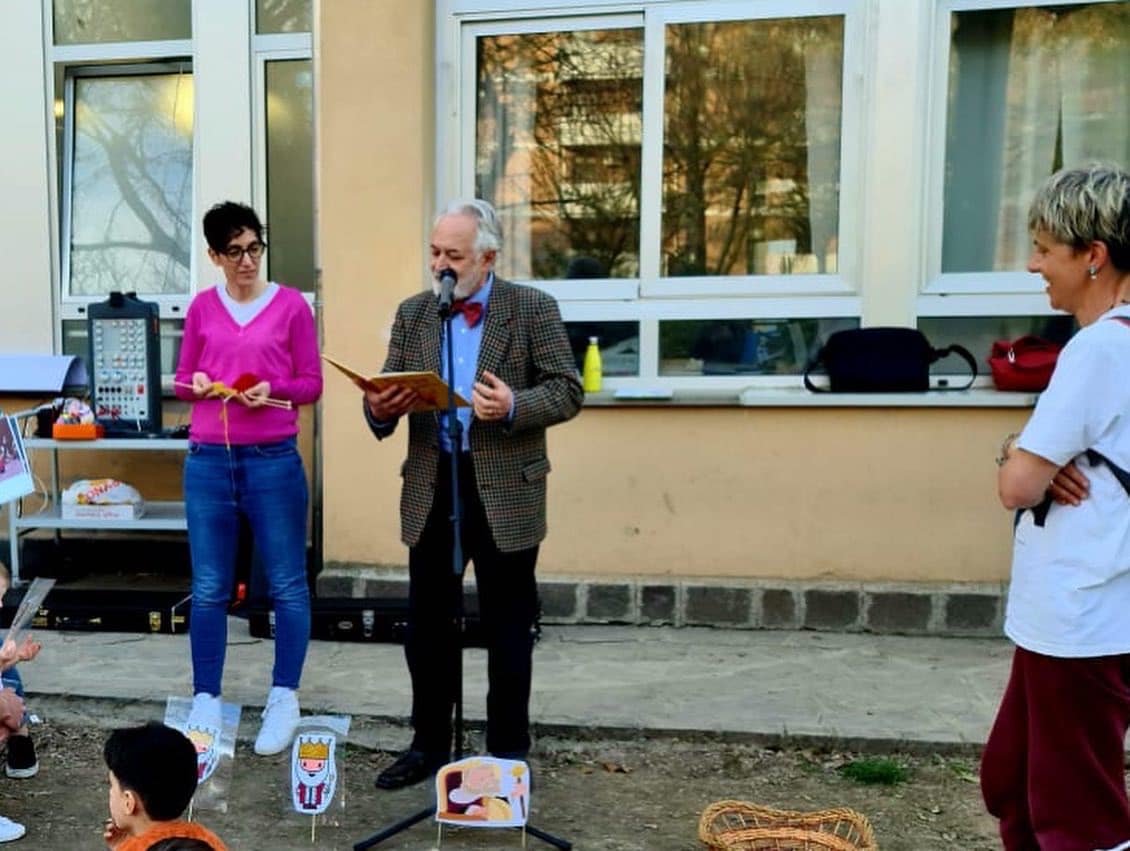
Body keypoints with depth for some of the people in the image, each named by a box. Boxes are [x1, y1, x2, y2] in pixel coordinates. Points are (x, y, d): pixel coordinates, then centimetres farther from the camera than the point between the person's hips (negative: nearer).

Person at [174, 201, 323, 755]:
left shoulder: (292, 305, 0)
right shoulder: (202, 307, 7)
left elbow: (312, 384, 2)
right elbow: (182, 380, 13)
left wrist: (273, 389, -17)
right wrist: (195, 384, -9)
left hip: (273, 460, -2)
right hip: (208, 460, 2)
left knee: (287, 584, 3)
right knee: (208, 588, 7)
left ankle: (284, 699, 16)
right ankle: (205, 701, 19)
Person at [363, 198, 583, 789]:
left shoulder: (533, 308, -3)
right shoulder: (411, 314, 8)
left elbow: (567, 390, -6)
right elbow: (389, 393, 8)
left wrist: (514, 406, -24)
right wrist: (379, 409, -16)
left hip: (506, 492, -3)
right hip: (431, 488, 4)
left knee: (507, 629, 7)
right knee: (426, 624, 12)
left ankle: (508, 754, 22)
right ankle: (430, 744, 29)